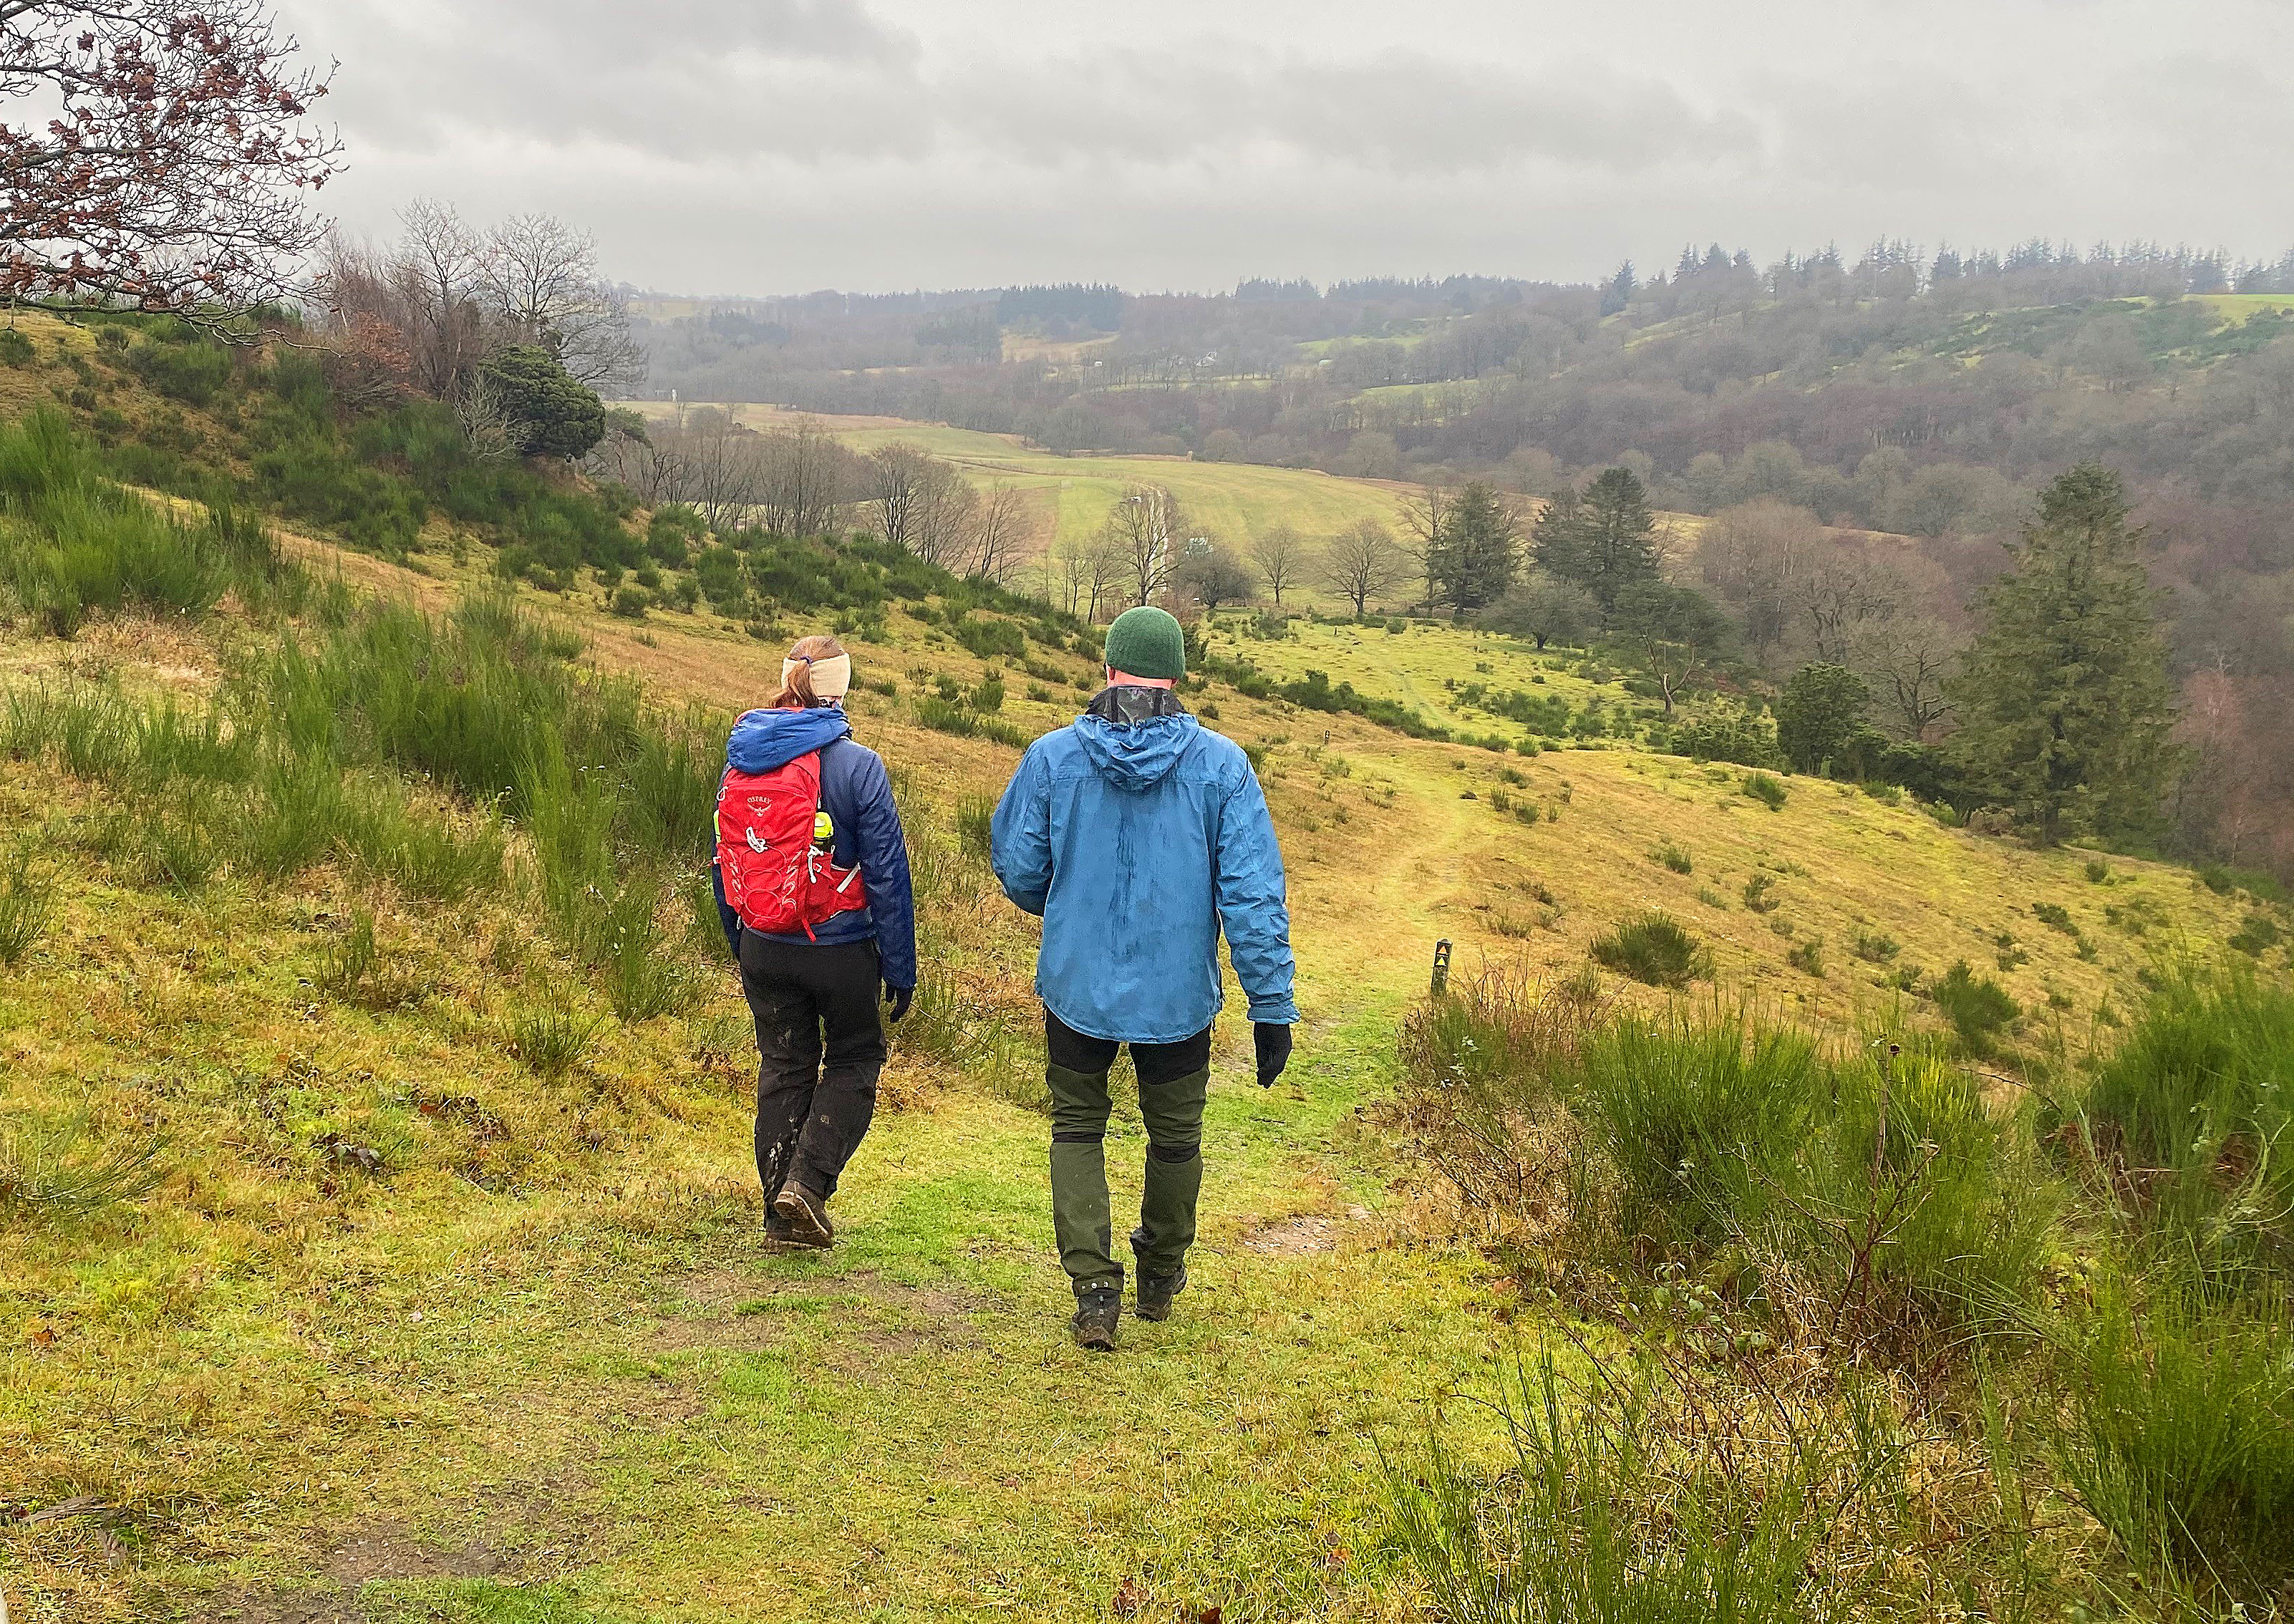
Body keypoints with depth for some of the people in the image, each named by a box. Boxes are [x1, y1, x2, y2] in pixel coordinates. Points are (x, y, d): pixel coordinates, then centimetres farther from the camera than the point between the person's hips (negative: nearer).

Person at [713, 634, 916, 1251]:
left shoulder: (738, 761, 2)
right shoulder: (856, 765, -14)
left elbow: (724, 864, 10)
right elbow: (886, 873, -13)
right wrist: (900, 968, -6)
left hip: (763, 950, 5)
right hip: (841, 950, -4)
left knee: (784, 1069, 16)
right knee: (854, 1060, 15)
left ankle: (784, 1216, 19)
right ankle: (807, 1179, -2)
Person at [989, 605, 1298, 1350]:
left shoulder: (1052, 756, -8)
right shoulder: (1222, 764, -9)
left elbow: (1016, 870, 1)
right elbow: (1253, 894, -11)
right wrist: (1272, 1007, -6)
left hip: (1077, 984, 0)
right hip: (1179, 994, 0)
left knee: (1077, 1129, 17)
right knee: (1175, 1135, 20)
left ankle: (1095, 1289, 7)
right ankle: (1161, 1277, 38)